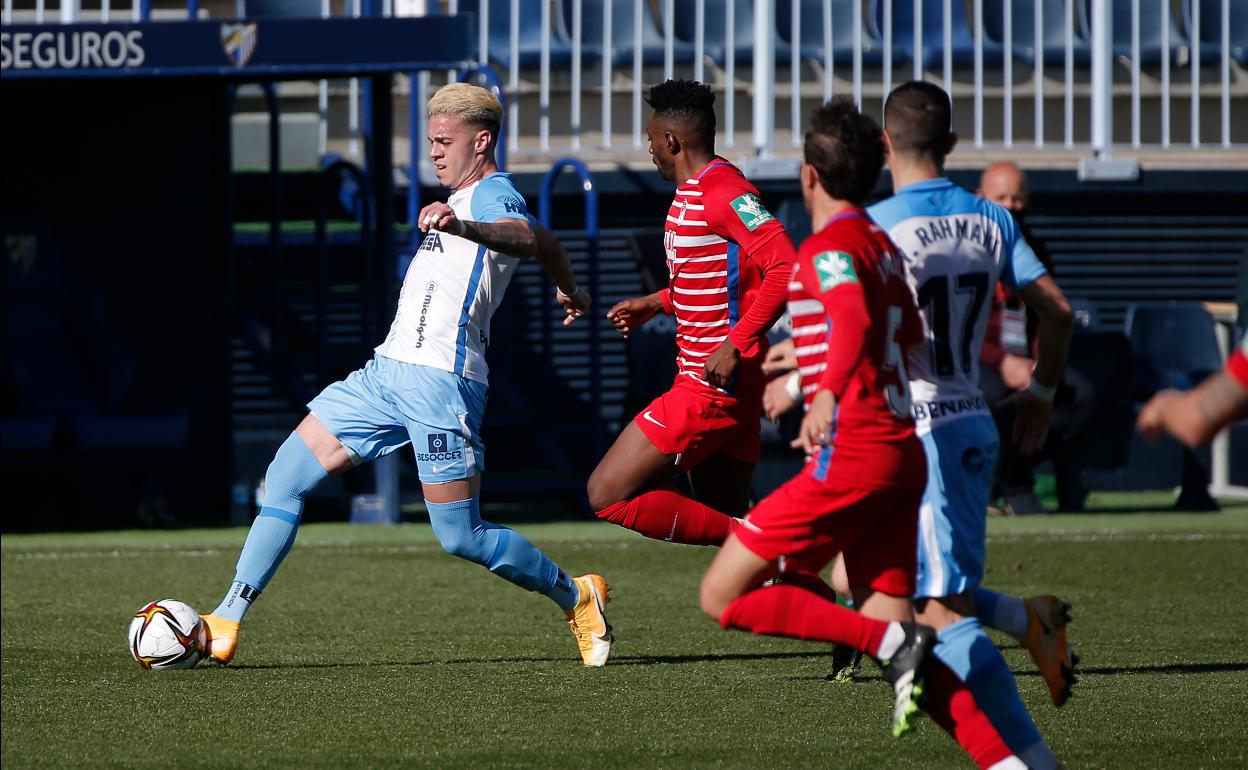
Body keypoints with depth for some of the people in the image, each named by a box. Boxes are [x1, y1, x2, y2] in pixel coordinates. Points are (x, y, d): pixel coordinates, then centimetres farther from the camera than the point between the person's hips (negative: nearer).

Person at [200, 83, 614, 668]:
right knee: (283, 479, 1)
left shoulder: (492, 195, -9)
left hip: (440, 381, -10)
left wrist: (462, 228, -51)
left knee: (461, 538, -7)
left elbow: (531, 239, -34)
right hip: (388, 372, 10)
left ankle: (575, 598, 15)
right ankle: (224, 625, 1)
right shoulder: (469, 201, 21)